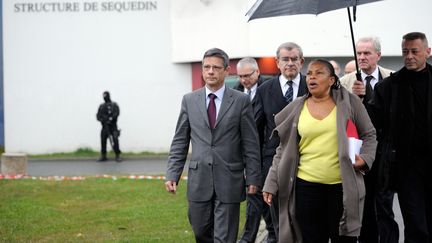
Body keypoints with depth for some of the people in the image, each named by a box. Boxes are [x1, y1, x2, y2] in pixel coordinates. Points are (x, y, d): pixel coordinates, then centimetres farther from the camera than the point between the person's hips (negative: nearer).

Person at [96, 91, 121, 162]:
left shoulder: (114, 105, 5)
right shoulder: (101, 106, 16)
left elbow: (117, 113, -10)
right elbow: (98, 115, 9)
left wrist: (111, 118, -25)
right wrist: (102, 119, -12)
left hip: (113, 126, -4)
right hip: (104, 126, 4)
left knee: (115, 140, -14)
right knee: (103, 141, 1)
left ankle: (117, 156, -10)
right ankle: (103, 156, 11)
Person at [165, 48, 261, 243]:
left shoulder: (241, 100, -1)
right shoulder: (189, 100, 6)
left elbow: (251, 144, 0)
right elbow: (180, 142, 8)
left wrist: (253, 178, -3)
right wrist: (172, 174, 0)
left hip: (229, 181, -2)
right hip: (199, 180, 2)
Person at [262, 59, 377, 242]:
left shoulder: (348, 102, 1)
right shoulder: (295, 109, 6)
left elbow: (369, 135, 9)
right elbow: (284, 149, 9)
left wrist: (365, 158, -10)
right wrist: (271, 184, 5)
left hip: (343, 185, -1)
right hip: (306, 185, 1)